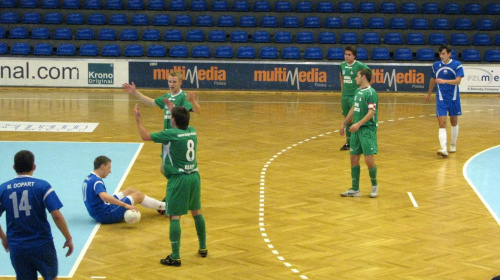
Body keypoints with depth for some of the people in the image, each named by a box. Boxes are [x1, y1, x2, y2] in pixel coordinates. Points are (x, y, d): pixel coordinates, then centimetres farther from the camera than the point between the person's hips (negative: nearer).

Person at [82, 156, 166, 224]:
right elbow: (104, 196, -40)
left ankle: (160, 205, 29)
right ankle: (163, 206, 19)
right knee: (138, 195, 1)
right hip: (106, 215, -10)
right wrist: (125, 205, -40)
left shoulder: (88, 178, 9)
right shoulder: (97, 181, -22)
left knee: (130, 190, 18)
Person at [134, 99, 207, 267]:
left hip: (178, 179, -7)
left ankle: (175, 257, -4)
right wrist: (172, 108, 43)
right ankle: (203, 248, 29)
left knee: (174, 217, -3)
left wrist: (138, 119, 9)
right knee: (196, 212, 19)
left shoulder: (171, 134, -12)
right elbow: (182, 123, 31)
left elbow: (145, 136, -4)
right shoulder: (192, 131, 6)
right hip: (194, 176, 7)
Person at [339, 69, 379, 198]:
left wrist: (359, 124, -30)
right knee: (354, 158, 7)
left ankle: (374, 185, 14)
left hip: (368, 129, -8)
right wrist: (344, 123, 26)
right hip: (356, 129, 8)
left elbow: (371, 112, -20)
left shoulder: (371, 93, -13)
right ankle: (355, 189, 15)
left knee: (369, 159, -10)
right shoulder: (358, 91, 13)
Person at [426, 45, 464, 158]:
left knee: (454, 122, 13)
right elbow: (433, 80, 18)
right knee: (442, 123, -12)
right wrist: (429, 93, 28)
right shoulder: (436, 65, 2)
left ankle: (453, 145, 33)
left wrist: (444, 81, -33)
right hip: (441, 99, 1)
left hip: (453, 99, -1)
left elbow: (458, 81, -19)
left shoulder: (457, 65, -7)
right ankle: (443, 149, -21)